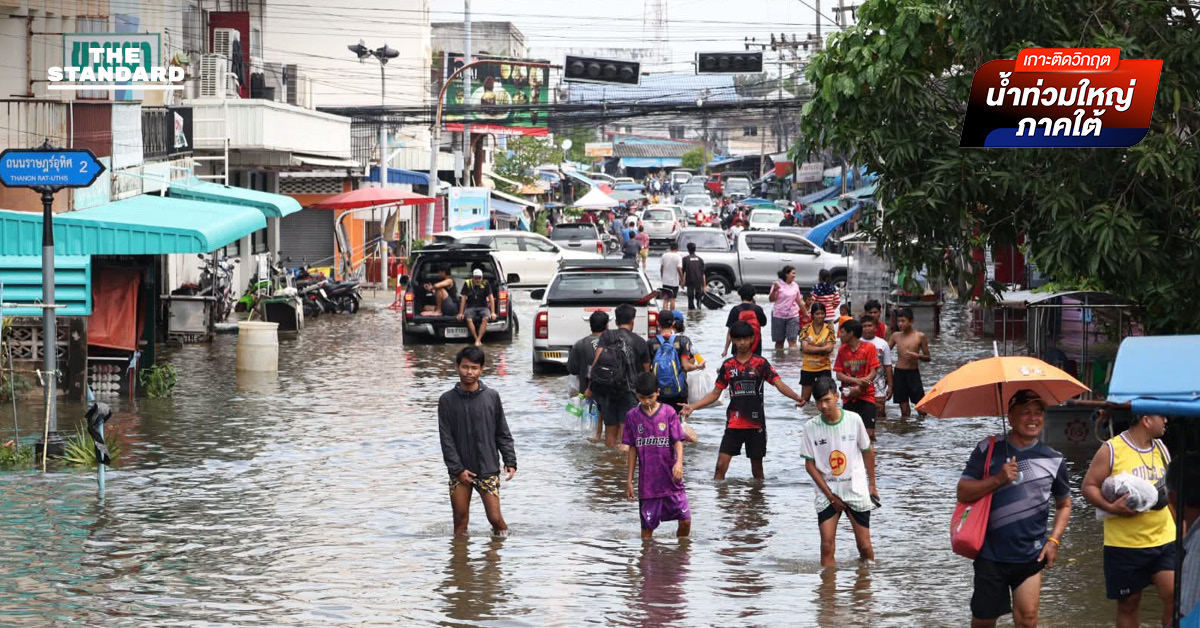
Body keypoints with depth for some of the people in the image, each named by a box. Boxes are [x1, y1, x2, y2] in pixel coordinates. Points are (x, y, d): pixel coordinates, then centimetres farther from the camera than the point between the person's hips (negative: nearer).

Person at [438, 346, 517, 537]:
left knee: (495, 517, -4)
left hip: (488, 469, 0)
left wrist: (510, 462, -1)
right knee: (460, 519, 3)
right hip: (460, 472, 0)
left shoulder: (491, 397, 3)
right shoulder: (447, 400, 0)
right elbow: (446, 439, -2)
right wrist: (457, 469, -9)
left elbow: (503, 433, 7)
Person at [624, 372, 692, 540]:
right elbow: (632, 449, 8)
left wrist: (679, 462, -26)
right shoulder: (632, 416, 2)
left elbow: (678, 441, -6)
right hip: (647, 482, 1)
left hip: (671, 479, -1)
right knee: (647, 527, 2)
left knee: (685, 521, -3)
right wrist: (629, 480, 8)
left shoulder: (668, 412, -2)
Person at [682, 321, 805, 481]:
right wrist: (692, 407, 0)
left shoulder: (761, 363, 0)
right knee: (721, 466, -7)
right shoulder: (728, 365, 6)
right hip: (734, 423, 1)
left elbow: (779, 384, -9)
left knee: (757, 467, 7)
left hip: (756, 423, -1)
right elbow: (715, 394, 10)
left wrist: (797, 398, -27)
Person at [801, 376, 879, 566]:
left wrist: (872, 484, 10)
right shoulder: (811, 427, -7)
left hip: (856, 491, 0)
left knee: (865, 546, 3)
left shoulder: (854, 420, -7)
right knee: (827, 547, -10)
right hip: (827, 493, 0)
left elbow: (867, 451, 6)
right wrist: (830, 495, -7)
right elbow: (810, 464, -2)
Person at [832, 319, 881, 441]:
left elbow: (873, 373, -6)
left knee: (869, 433, -13)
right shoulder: (842, 350, 8)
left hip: (866, 396, -3)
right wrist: (856, 381, -15)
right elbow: (839, 375, 2)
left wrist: (858, 389, -16)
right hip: (848, 397, 3)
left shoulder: (869, 348, -2)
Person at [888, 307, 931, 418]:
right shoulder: (896, 336, 6)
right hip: (899, 372, 2)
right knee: (904, 409, 4)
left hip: (913, 372, -2)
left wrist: (917, 356, -16)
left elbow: (927, 358, 3)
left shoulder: (920, 336, 0)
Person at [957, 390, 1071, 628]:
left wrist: (1054, 540, 2)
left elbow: (1064, 504, 16)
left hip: (1031, 554, 1)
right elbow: (963, 492, -4)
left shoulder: (1053, 460, 4)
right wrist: (998, 479, -18)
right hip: (990, 554, 0)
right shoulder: (988, 449, -1)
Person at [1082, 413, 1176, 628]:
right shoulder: (1111, 450, -8)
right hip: (1124, 543, -4)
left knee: (1175, 595, -11)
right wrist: (1111, 507, -23)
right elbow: (1089, 486, -8)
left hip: (1164, 539, 4)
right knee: (1128, 604, 6)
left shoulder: (1161, 449, 10)